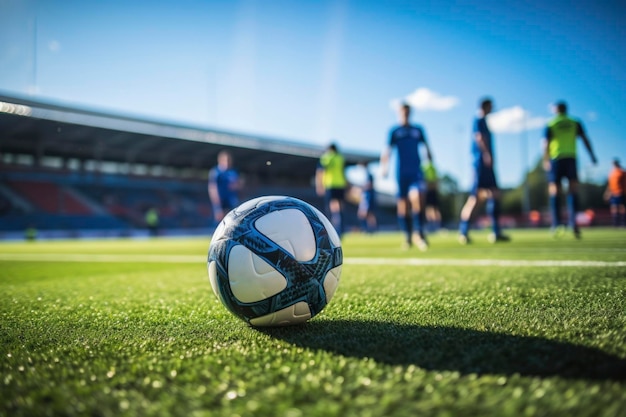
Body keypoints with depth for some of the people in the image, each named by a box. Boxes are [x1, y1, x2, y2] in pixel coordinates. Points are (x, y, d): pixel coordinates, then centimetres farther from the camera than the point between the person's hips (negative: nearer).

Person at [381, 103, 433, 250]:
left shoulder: (418, 129, 12)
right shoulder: (394, 131, 6)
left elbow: (426, 147, 17)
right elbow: (388, 149, -3)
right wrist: (384, 166, -17)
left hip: (416, 171, 0)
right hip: (401, 173, 0)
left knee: (417, 197, -21)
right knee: (402, 204, 2)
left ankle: (418, 232, -12)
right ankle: (408, 236, 15)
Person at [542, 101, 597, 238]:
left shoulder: (550, 125, 5)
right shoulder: (575, 123, 11)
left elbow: (546, 144, -7)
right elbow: (585, 139, 5)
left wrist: (546, 160, -11)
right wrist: (592, 156, 6)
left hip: (555, 160, -1)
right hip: (571, 159, 1)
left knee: (554, 192, 3)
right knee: (573, 190, 1)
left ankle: (556, 224, -2)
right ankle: (573, 222, -15)